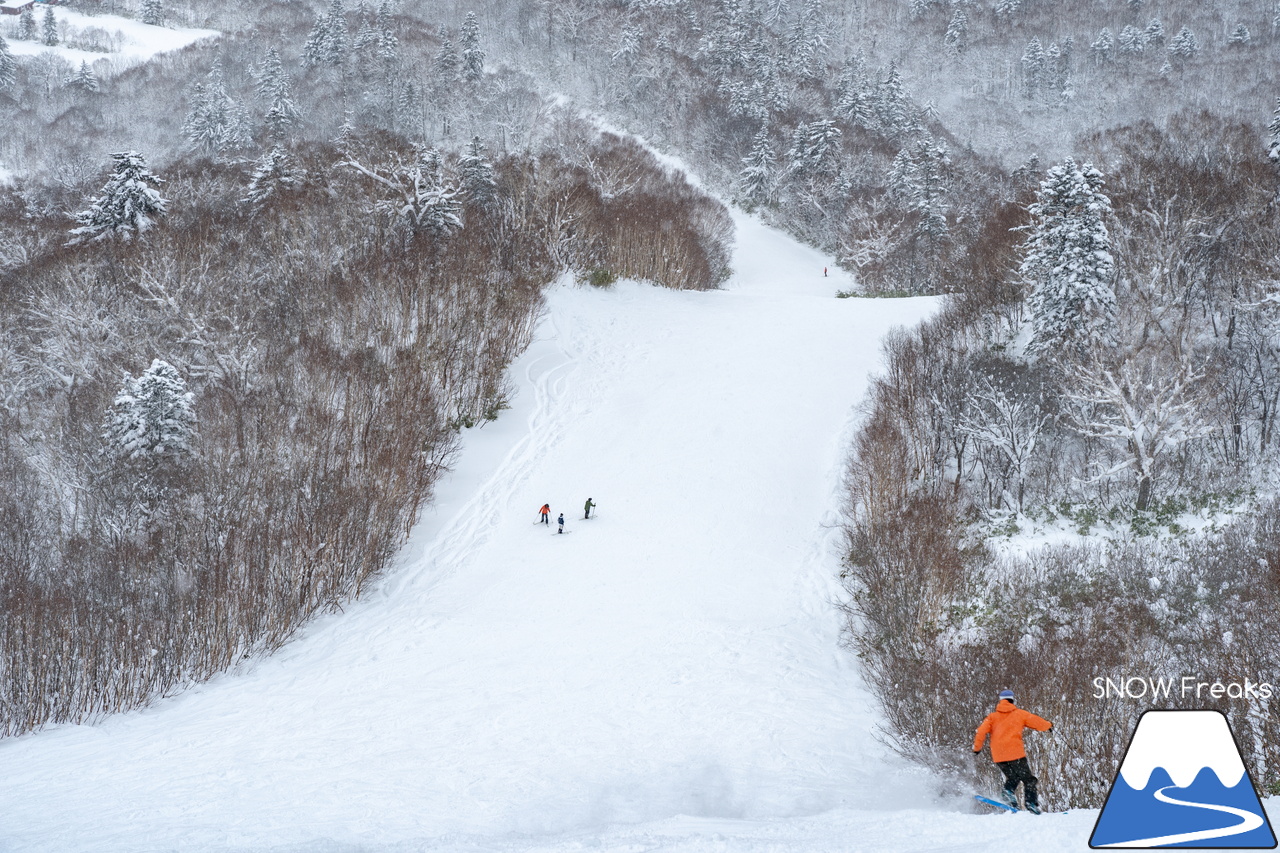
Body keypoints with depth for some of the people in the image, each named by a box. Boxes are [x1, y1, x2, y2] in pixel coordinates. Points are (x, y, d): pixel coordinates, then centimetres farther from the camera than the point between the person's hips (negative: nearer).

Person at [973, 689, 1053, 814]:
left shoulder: (992, 716, 12)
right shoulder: (1019, 714, 8)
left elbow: (981, 732, 0)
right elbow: (1037, 722, 14)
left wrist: (977, 748, 11)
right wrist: (1049, 725, 34)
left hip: (998, 756, 3)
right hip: (1015, 752, -3)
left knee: (1012, 778, 22)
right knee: (1028, 779, 5)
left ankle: (1008, 791, -7)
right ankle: (1031, 803, -12)